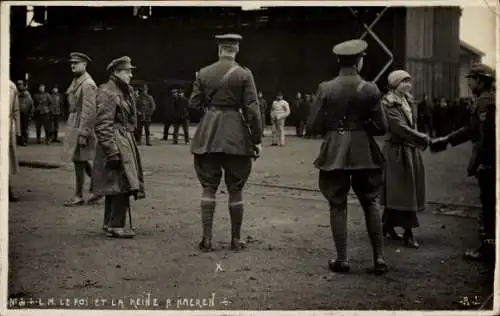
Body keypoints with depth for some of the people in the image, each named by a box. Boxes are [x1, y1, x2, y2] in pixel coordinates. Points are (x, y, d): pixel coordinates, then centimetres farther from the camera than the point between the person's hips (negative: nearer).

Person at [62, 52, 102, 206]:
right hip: (73, 125, 9)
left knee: (79, 161, -2)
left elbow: (89, 111, -20)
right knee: (82, 161, 14)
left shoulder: (88, 84, -16)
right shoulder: (75, 81, 13)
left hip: (81, 126, -9)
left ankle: (78, 196, 7)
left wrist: (83, 134, -22)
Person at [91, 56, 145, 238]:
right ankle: (115, 226, -4)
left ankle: (109, 223, 22)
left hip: (126, 141, 10)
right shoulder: (107, 93, -14)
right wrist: (112, 151, -22)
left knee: (115, 186, 14)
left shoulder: (125, 92, 15)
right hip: (116, 143, -10)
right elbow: (103, 126, -18)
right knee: (123, 184, -11)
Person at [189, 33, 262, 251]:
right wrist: (257, 139, -2)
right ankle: (236, 239, 12)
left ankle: (207, 239, 4)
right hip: (236, 135, -2)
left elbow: (193, 104, 6)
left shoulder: (203, 73, 3)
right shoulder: (244, 74, -5)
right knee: (235, 189, 6)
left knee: (208, 187, 7)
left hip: (208, 134, 2)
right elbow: (252, 109, -7)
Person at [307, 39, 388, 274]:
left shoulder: (325, 89, -7)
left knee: (338, 206, 8)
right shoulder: (370, 90, -7)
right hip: (364, 153, 1)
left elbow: (313, 126, -5)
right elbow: (381, 127, -4)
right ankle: (379, 257, 11)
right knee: (371, 203, 14)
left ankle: (342, 259, 10)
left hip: (334, 153, -1)